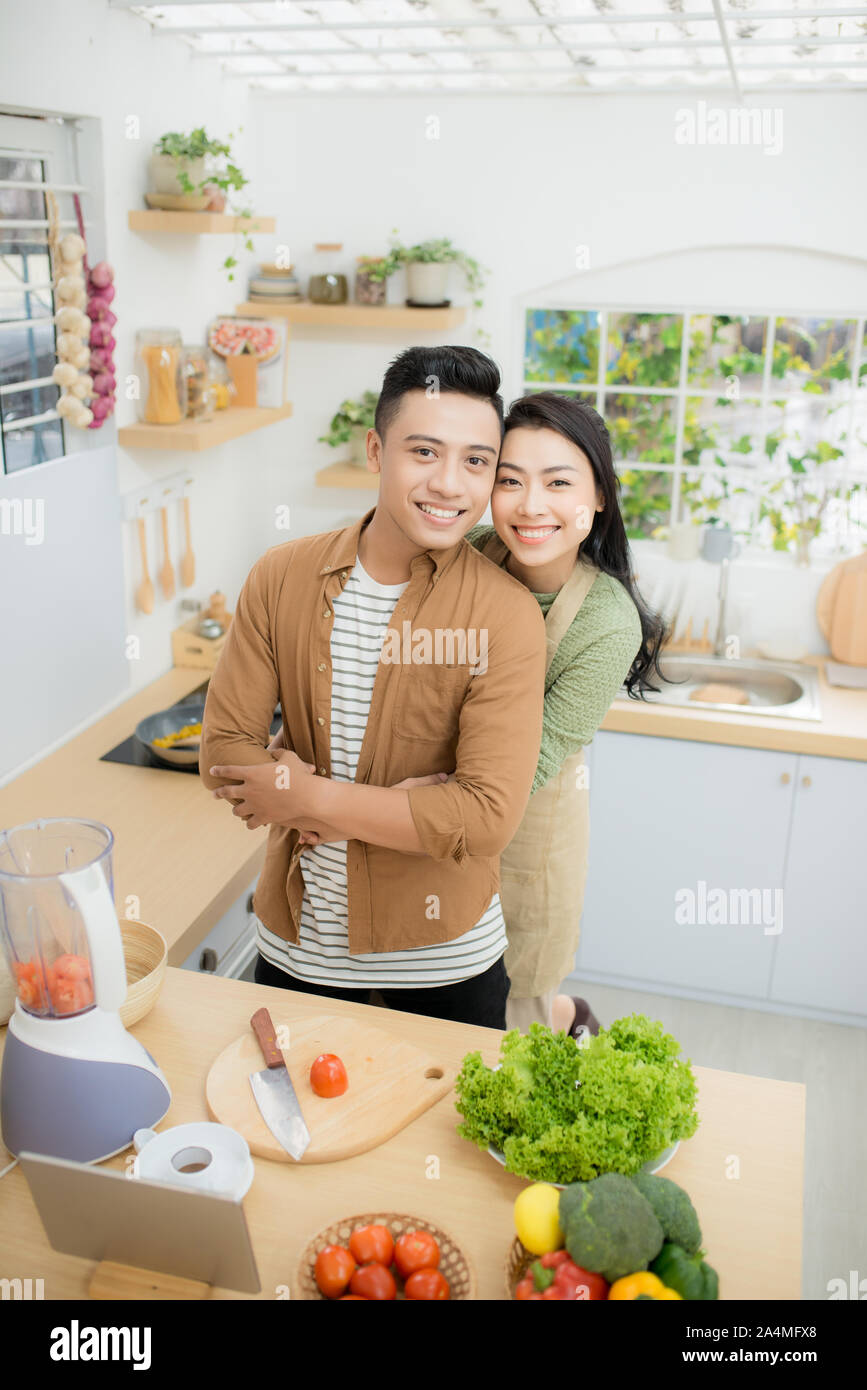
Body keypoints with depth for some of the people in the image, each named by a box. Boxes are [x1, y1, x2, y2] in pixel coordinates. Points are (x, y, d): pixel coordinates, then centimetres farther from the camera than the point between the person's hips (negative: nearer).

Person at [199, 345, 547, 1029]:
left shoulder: (506, 614, -18)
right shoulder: (282, 578, -8)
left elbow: (488, 817, -24)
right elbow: (224, 750, -10)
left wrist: (308, 797, -20)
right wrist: (397, 809, -20)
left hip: (444, 955, -2)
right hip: (298, 942, 3)